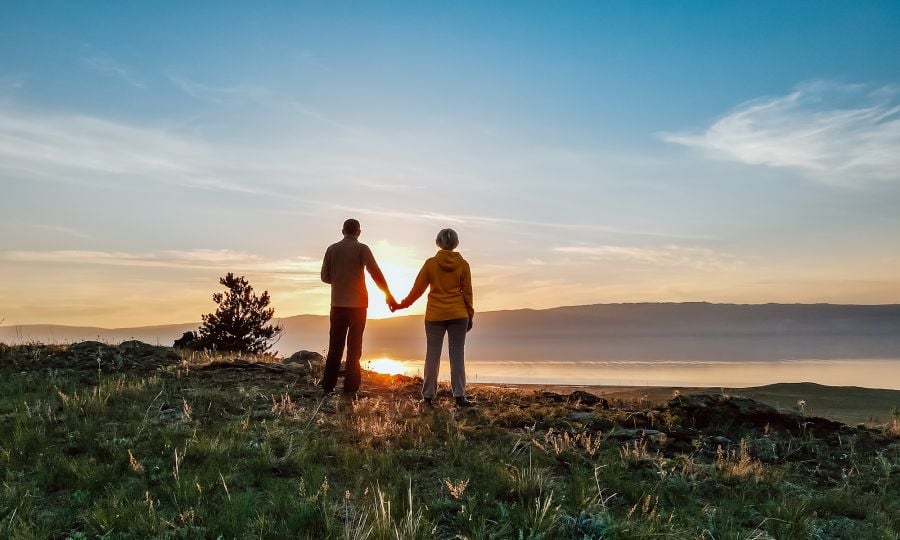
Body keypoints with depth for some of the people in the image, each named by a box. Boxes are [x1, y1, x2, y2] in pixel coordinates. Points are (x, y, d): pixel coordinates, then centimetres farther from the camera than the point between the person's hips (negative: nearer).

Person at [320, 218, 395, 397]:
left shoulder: (332, 249, 5)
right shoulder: (362, 248, -6)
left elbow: (325, 276, 8)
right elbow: (375, 273, -15)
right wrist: (388, 295, -11)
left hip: (337, 304, 3)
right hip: (357, 304, -3)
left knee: (335, 346, 10)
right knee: (354, 347, 3)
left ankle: (328, 386, 9)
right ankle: (350, 388, 1)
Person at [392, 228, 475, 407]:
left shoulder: (431, 263, -2)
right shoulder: (463, 264, 0)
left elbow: (417, 289, 2)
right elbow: (467, 292, 2)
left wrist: (401, 305, 14)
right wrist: (470, 315, 11)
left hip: (435, 315, 0)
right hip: (458, 315, 0)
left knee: (432, 356, 6)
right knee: (457, 355, 3)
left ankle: (428, 396, 9)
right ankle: (459, 396, 1)